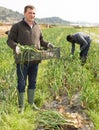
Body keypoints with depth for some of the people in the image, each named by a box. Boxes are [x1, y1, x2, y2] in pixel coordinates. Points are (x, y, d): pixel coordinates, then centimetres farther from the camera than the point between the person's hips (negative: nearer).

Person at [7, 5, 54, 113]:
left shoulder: (37, 27, 11)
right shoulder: (17, 26, -5)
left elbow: (40, 40, 21)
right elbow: (10, 40, -5)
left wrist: (47, 44, 2)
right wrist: (15, 47, -25)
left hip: (35, 60, 5)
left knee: (33, 82, 15)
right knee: (22, 83, 4)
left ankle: (31, 102, 32)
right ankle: (21, 106, 19)